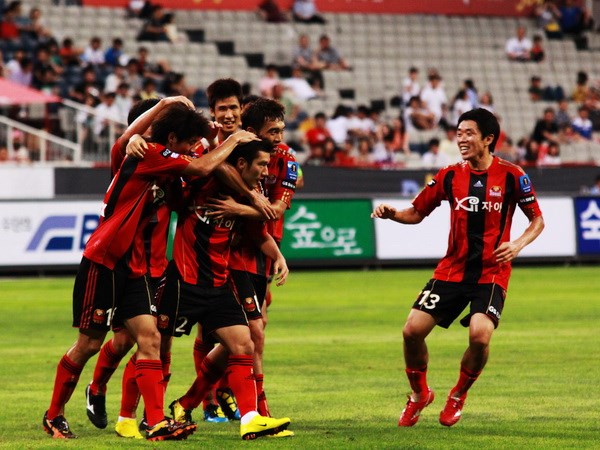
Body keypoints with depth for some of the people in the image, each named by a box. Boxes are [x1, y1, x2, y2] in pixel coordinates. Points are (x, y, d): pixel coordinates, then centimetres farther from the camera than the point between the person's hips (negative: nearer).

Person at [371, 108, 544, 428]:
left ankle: (458, 396, 5)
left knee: (480, 334, -25)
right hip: (452, 270, 3)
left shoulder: (511, 175, -5)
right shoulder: (450, 176, 3)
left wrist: (518, 244, -14)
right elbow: (417, 213, 11)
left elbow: (537, 219, 4)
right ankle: (419, 394, 20)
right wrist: (392, 214, -10)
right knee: (412, 330, -8)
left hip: (492, 273, -3)